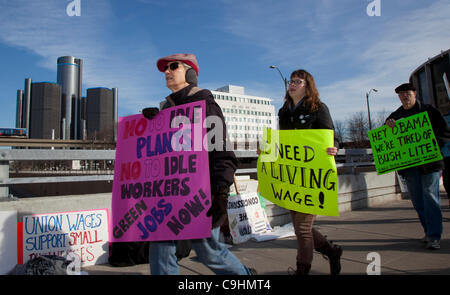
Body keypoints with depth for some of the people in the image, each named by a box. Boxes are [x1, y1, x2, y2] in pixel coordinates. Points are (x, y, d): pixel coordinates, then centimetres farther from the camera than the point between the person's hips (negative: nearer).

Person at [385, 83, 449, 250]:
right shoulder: (395, 116, 12)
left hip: (429, 162, -3)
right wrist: (387, 126, -13)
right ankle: (429, 231, 21)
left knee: (430, 197, -8)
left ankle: (434, 236, -4)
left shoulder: (429, 111, 5)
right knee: (418, 201, 8)